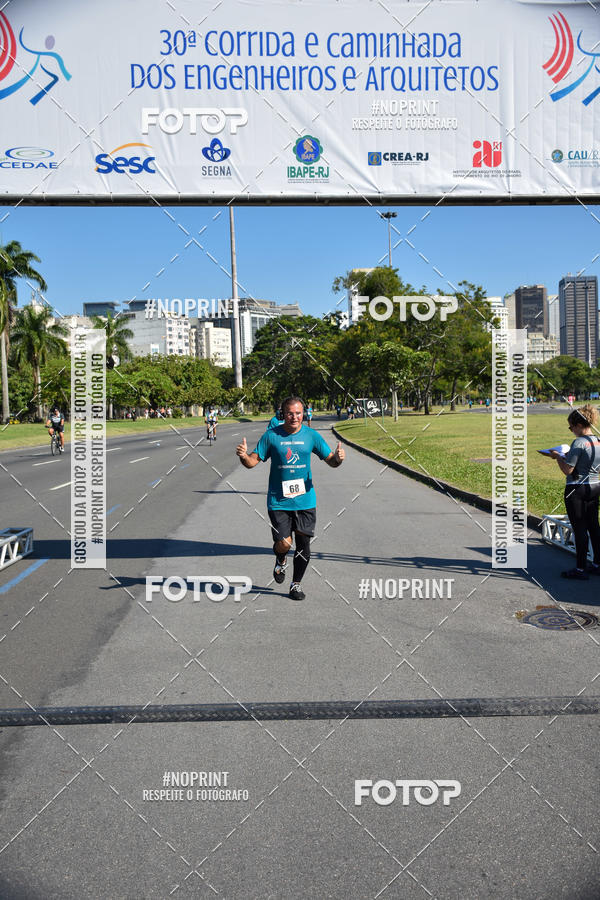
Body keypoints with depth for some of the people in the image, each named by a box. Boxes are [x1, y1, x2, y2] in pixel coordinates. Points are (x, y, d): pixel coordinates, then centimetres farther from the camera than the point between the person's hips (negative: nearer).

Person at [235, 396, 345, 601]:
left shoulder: (311, 436, 2)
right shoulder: (271, 436, -3)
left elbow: (331, 461, 4)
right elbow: (253, 461, -1)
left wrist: (338, 457, -19)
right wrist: (244, 456, -23)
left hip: (305, 500, 2)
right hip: (278, 501, -2)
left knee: (303, 544, 5)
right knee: (283, 544, -8)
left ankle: (296, 583, 26)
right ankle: (280, 561, 30)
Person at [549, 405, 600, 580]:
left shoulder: (579, 443, -19)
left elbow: (567, 469, -19)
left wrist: (557, 456, -3)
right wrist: (566, 455, 16)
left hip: (577, 489, -8)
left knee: (579, 528, -1)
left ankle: (580, 569, 7)